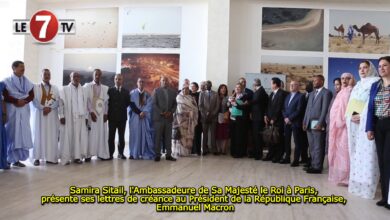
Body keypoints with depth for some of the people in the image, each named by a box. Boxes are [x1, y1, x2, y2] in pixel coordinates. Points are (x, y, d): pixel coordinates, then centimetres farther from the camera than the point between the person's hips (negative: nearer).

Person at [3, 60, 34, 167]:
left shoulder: (27, 82, 13)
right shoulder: (7, 81, 0)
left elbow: (31, 95, 8)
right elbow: (5, 96, -8)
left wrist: (24, 101, -9)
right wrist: (16, 101, -17)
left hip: (24, 111, 4)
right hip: (11, 111, -4)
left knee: (22, 134, 1)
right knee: (11, 134, -5)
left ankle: (17, 159, 6)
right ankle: (8, 159, 2)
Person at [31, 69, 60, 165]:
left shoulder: (55, 88, 14)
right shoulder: (36, 87, 7)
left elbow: (57, 101, 3)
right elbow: (34, 100, -4)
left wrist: (50, 108, -14)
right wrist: (43, 108, -17)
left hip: (52, 114, 2)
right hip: (39, 113, -2)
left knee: (52, 135, -1)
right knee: (39, 135, -3)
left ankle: (50, 157, 1)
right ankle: (37, 157, -1)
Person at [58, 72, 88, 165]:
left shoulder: (82, 90, 11)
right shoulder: (64, 89, 1)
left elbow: (85, 104, 11)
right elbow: (61, 103, -4)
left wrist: (86, 116, 6)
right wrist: (61, 116, -11)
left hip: (80, 117, 3)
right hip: (68, 117, -3)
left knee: (79, 137, 3)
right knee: (67, 137, -1)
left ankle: (77, 156, 9)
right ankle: (65, 158, 2)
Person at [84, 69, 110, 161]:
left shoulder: (105, 88, 12)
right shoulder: (87, 86, 3)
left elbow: (106, 102, 10)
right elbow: (86, 100, -4)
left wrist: (106, 113, -1)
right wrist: (91, 112, -13)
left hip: (101, 114, 3)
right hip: (91, 113, -3)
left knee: (102, 134, 1)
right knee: (90, 134, -5)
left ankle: (101, 154, 5)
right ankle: (88, 155, -3)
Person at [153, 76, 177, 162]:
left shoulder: (173, 92, 13)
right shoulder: (156, 91, 4)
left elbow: (175, 104, 12)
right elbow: (154, 104, -2)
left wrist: (171, 112, -5)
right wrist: (161, 113, -12)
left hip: (169, 117, 3)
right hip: (158, 117, -3)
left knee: (168, 137, 4)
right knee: (158, 137, -2)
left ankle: (168, 155, 8)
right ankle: (157, 155, 3)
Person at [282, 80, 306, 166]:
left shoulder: (301, 96, -6)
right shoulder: (287, 96, 18)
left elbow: (299, 110, -14)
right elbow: (283, 109, 14)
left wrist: (290, 118, -14)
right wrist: (285, 118, -3)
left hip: (296, 122, -7)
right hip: (287, 122, 7)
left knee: (297, 142, 0)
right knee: (286, 141, 10)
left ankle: (296, 160, 4)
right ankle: (287, 158, 20)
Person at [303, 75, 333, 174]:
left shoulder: (326, 92, -3)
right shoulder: (311, 93, 21)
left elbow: (325, 109, -11)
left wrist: (320, 123, -17)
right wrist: (305, 122, 12)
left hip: (318, 124, -7)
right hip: (309, 124, 7)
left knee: (318, 147, -3)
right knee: (312, 147, 10)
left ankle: (317, 167, 1)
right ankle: (313, 165, 16)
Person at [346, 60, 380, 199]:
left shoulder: (376, 82, 0)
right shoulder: (357, 85, 22)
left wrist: (362, 117, -18)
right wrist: (350, 116, 0)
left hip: (367, 122, -7)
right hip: (353, 123, 7)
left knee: (367, 153, -8)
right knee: (355, 152, 7)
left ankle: (368, 186, -5)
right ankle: (356, 183, 13)